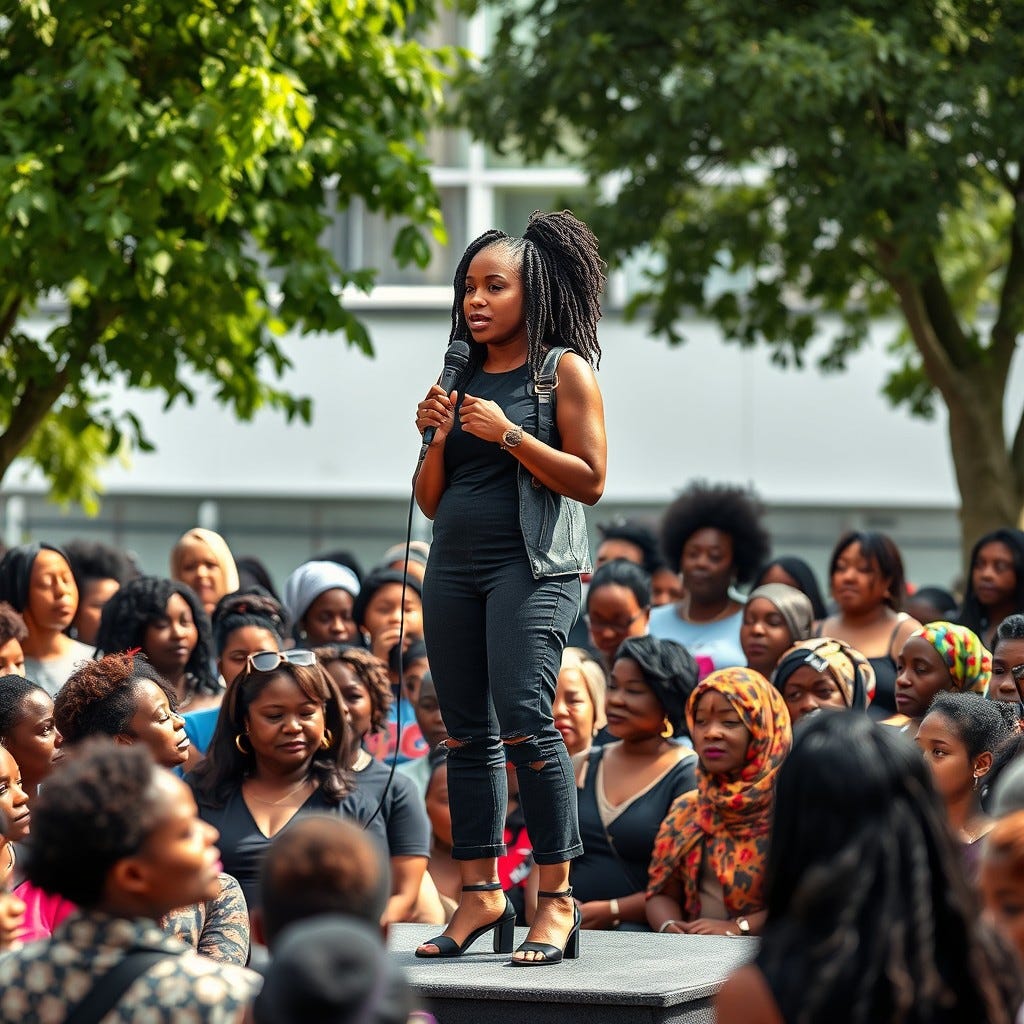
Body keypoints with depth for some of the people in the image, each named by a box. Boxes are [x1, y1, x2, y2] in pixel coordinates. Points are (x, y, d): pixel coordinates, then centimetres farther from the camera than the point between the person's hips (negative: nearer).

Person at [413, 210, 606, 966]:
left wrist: (508, 434, -12)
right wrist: (438, 437, -1)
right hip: (455, 565, 7)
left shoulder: (564, 369, 1)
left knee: (524, 722, -17)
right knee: (468, 734, 6)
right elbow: (431, 501, 17)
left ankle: (558, 897, -13)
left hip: (532, 566, -6)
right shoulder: (462, 378, 16)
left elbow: (590, 479, -7)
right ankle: (481, 894, 11)